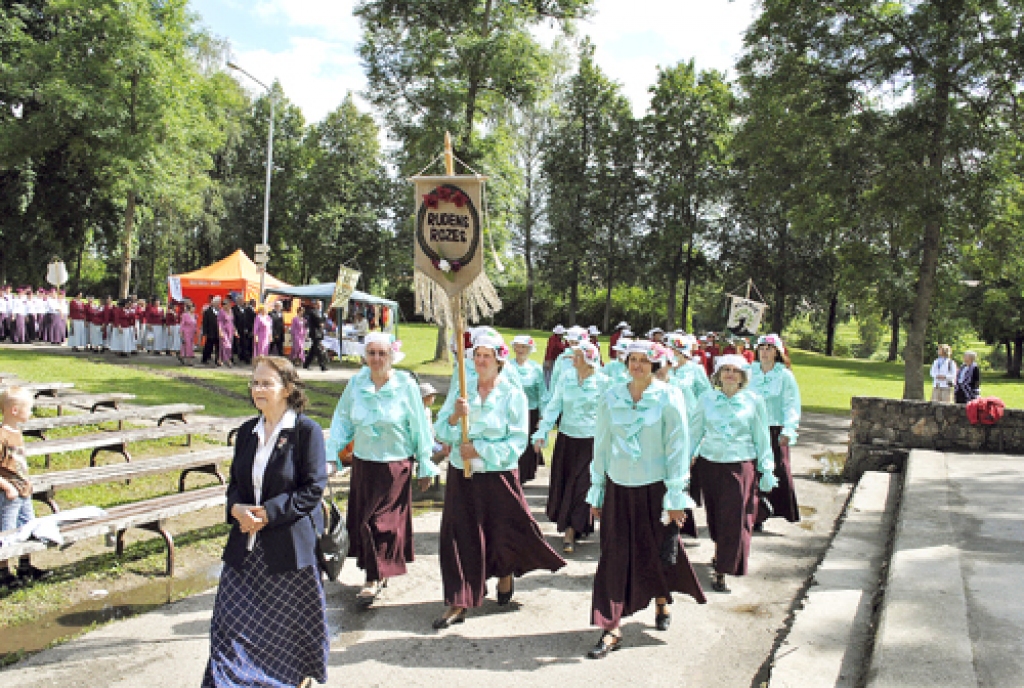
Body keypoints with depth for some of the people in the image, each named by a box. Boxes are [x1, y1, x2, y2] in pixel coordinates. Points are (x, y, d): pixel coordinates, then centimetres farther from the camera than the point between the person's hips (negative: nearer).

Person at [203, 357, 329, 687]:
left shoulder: (307, 431, -10)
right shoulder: (247, 431, 10)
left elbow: (313, 489, -13)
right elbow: (235, 482, 15)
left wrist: (268, 513, -19)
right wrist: (236, 508, -8)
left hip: (291, 544, -5)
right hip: (246, 547, 5)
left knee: (292, 623, 10)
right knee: (231, 620, 4)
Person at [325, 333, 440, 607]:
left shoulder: (406, 385, -9)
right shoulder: (356, 384, -1)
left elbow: (419, 427, -3)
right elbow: (342, 421, 7)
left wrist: (425, 466, 0)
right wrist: (332, 455, 2)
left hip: (396, 464, -4)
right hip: (363, 463, 4)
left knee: (383, 521, -2)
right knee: (361, 520, 8)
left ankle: (375, 579, 11)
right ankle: (380, 574, 26)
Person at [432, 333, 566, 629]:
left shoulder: (513, 395, -5)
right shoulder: (460, 392, 5)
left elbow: (518, 441, -10)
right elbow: (441, 432, 2)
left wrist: (480, 450, -17)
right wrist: (455, 416, -18)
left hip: (499, 476, -2)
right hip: (462, 475, 3)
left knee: (503, 533, 7)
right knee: (459, 537, 2)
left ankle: (505, 576, 39)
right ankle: (458, 605, 13)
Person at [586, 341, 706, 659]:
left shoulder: (667, 398, -7)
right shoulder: (611, 397, 0)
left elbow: (677, 446, -6)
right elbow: (601, 444, 7)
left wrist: (676, 496, -8)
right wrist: (597, 490, 8)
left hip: (654, 488, -1)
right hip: (619, 489, 2)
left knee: (658, 550, 13)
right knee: (614, 557, 0)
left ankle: (662, 601, 43)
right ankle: (611, 628, 7)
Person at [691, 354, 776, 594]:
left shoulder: (754, 401, 1)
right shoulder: (706, 399, 4)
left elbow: (762, 438, 5)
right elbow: (696, 432, 11)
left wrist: (766, 469, 4)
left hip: (741, 466, -2)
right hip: (709, 464, 2)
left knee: (735, 520, -4)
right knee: (714, 516, 12)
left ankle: (722, 571, 3)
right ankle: (721, 553, 39)